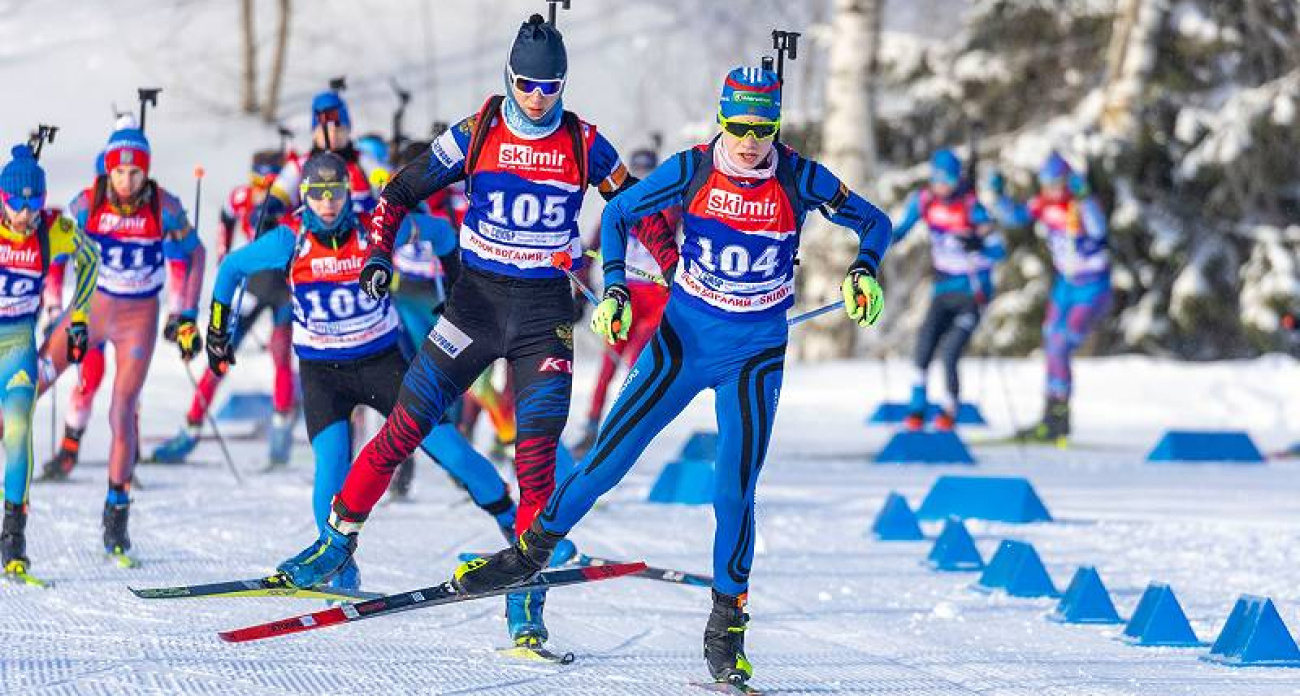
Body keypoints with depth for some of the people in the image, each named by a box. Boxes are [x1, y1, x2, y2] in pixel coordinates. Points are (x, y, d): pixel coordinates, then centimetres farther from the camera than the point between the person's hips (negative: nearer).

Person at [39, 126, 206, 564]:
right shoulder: (88, 203, -13)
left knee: (123, 412, -7)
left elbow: (190, 255, 0)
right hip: (92, 307, 1)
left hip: (140, 317, -1)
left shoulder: (164, 207, -15)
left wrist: (185, 317, -1)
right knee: (34, 378, -9)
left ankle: (117, 513, 1)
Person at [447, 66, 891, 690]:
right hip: (683, 339, 1)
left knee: (735, 493, -7)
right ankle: (532, 550, 14)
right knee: (609, 457, -4)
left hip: (754, 356, -1)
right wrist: (614, 288, -7)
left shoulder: (800, 180, -11)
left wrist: (862, 271, -16)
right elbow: (618, 214, 4)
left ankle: (728, 624, 6)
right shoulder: (691, 170, -9)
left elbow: (874, 221, 3)